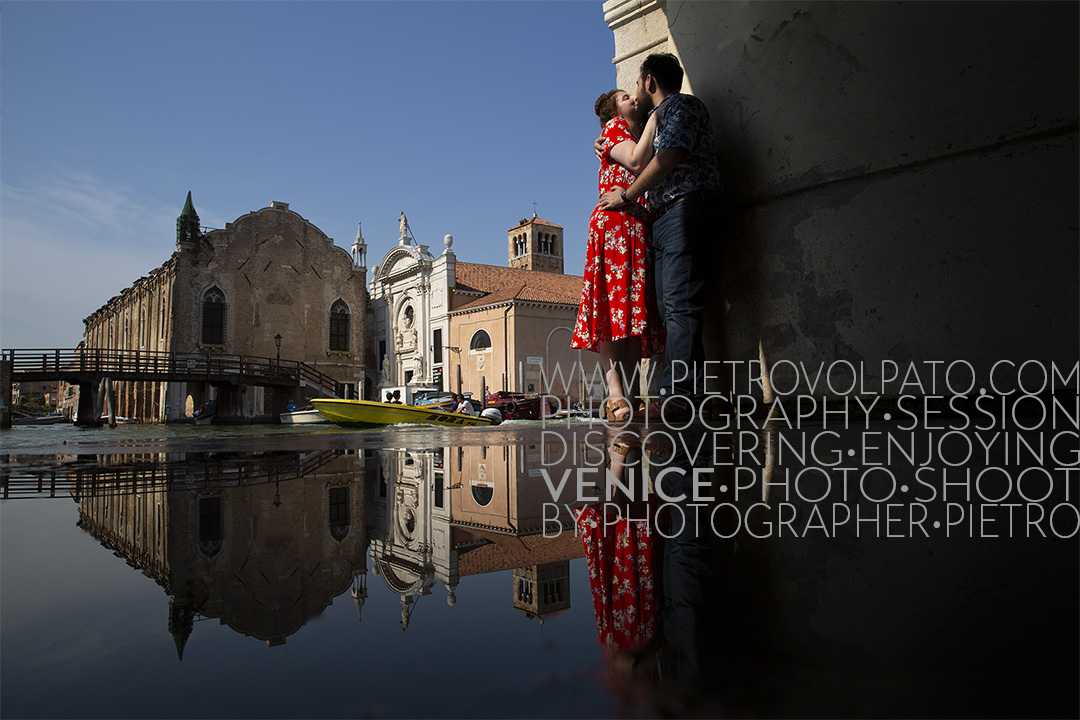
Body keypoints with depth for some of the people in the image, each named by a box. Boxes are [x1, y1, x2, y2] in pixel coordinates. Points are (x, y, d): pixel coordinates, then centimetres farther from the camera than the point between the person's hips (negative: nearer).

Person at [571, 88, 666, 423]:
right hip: (614, 222, -7)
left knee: (636, 309, -3)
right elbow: (637, 162, -8)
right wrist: (654, 119, 2)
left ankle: (629, 393, -6)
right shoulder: (614, 127, 12)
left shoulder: (644, 135, 33)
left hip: (642, 227, 8)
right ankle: (615, 393, -25)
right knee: (612, 306, -18)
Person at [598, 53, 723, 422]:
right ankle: (687, 395, -2)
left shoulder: (683, 105, 4)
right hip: (663, 219, 9)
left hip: (685, 209, -9)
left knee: (680, 304, -17)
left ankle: (677, 395, -22)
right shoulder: (660, 117, 32)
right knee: (670, 308, -1)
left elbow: (668, 159, -10)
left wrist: (626, 196, -3)